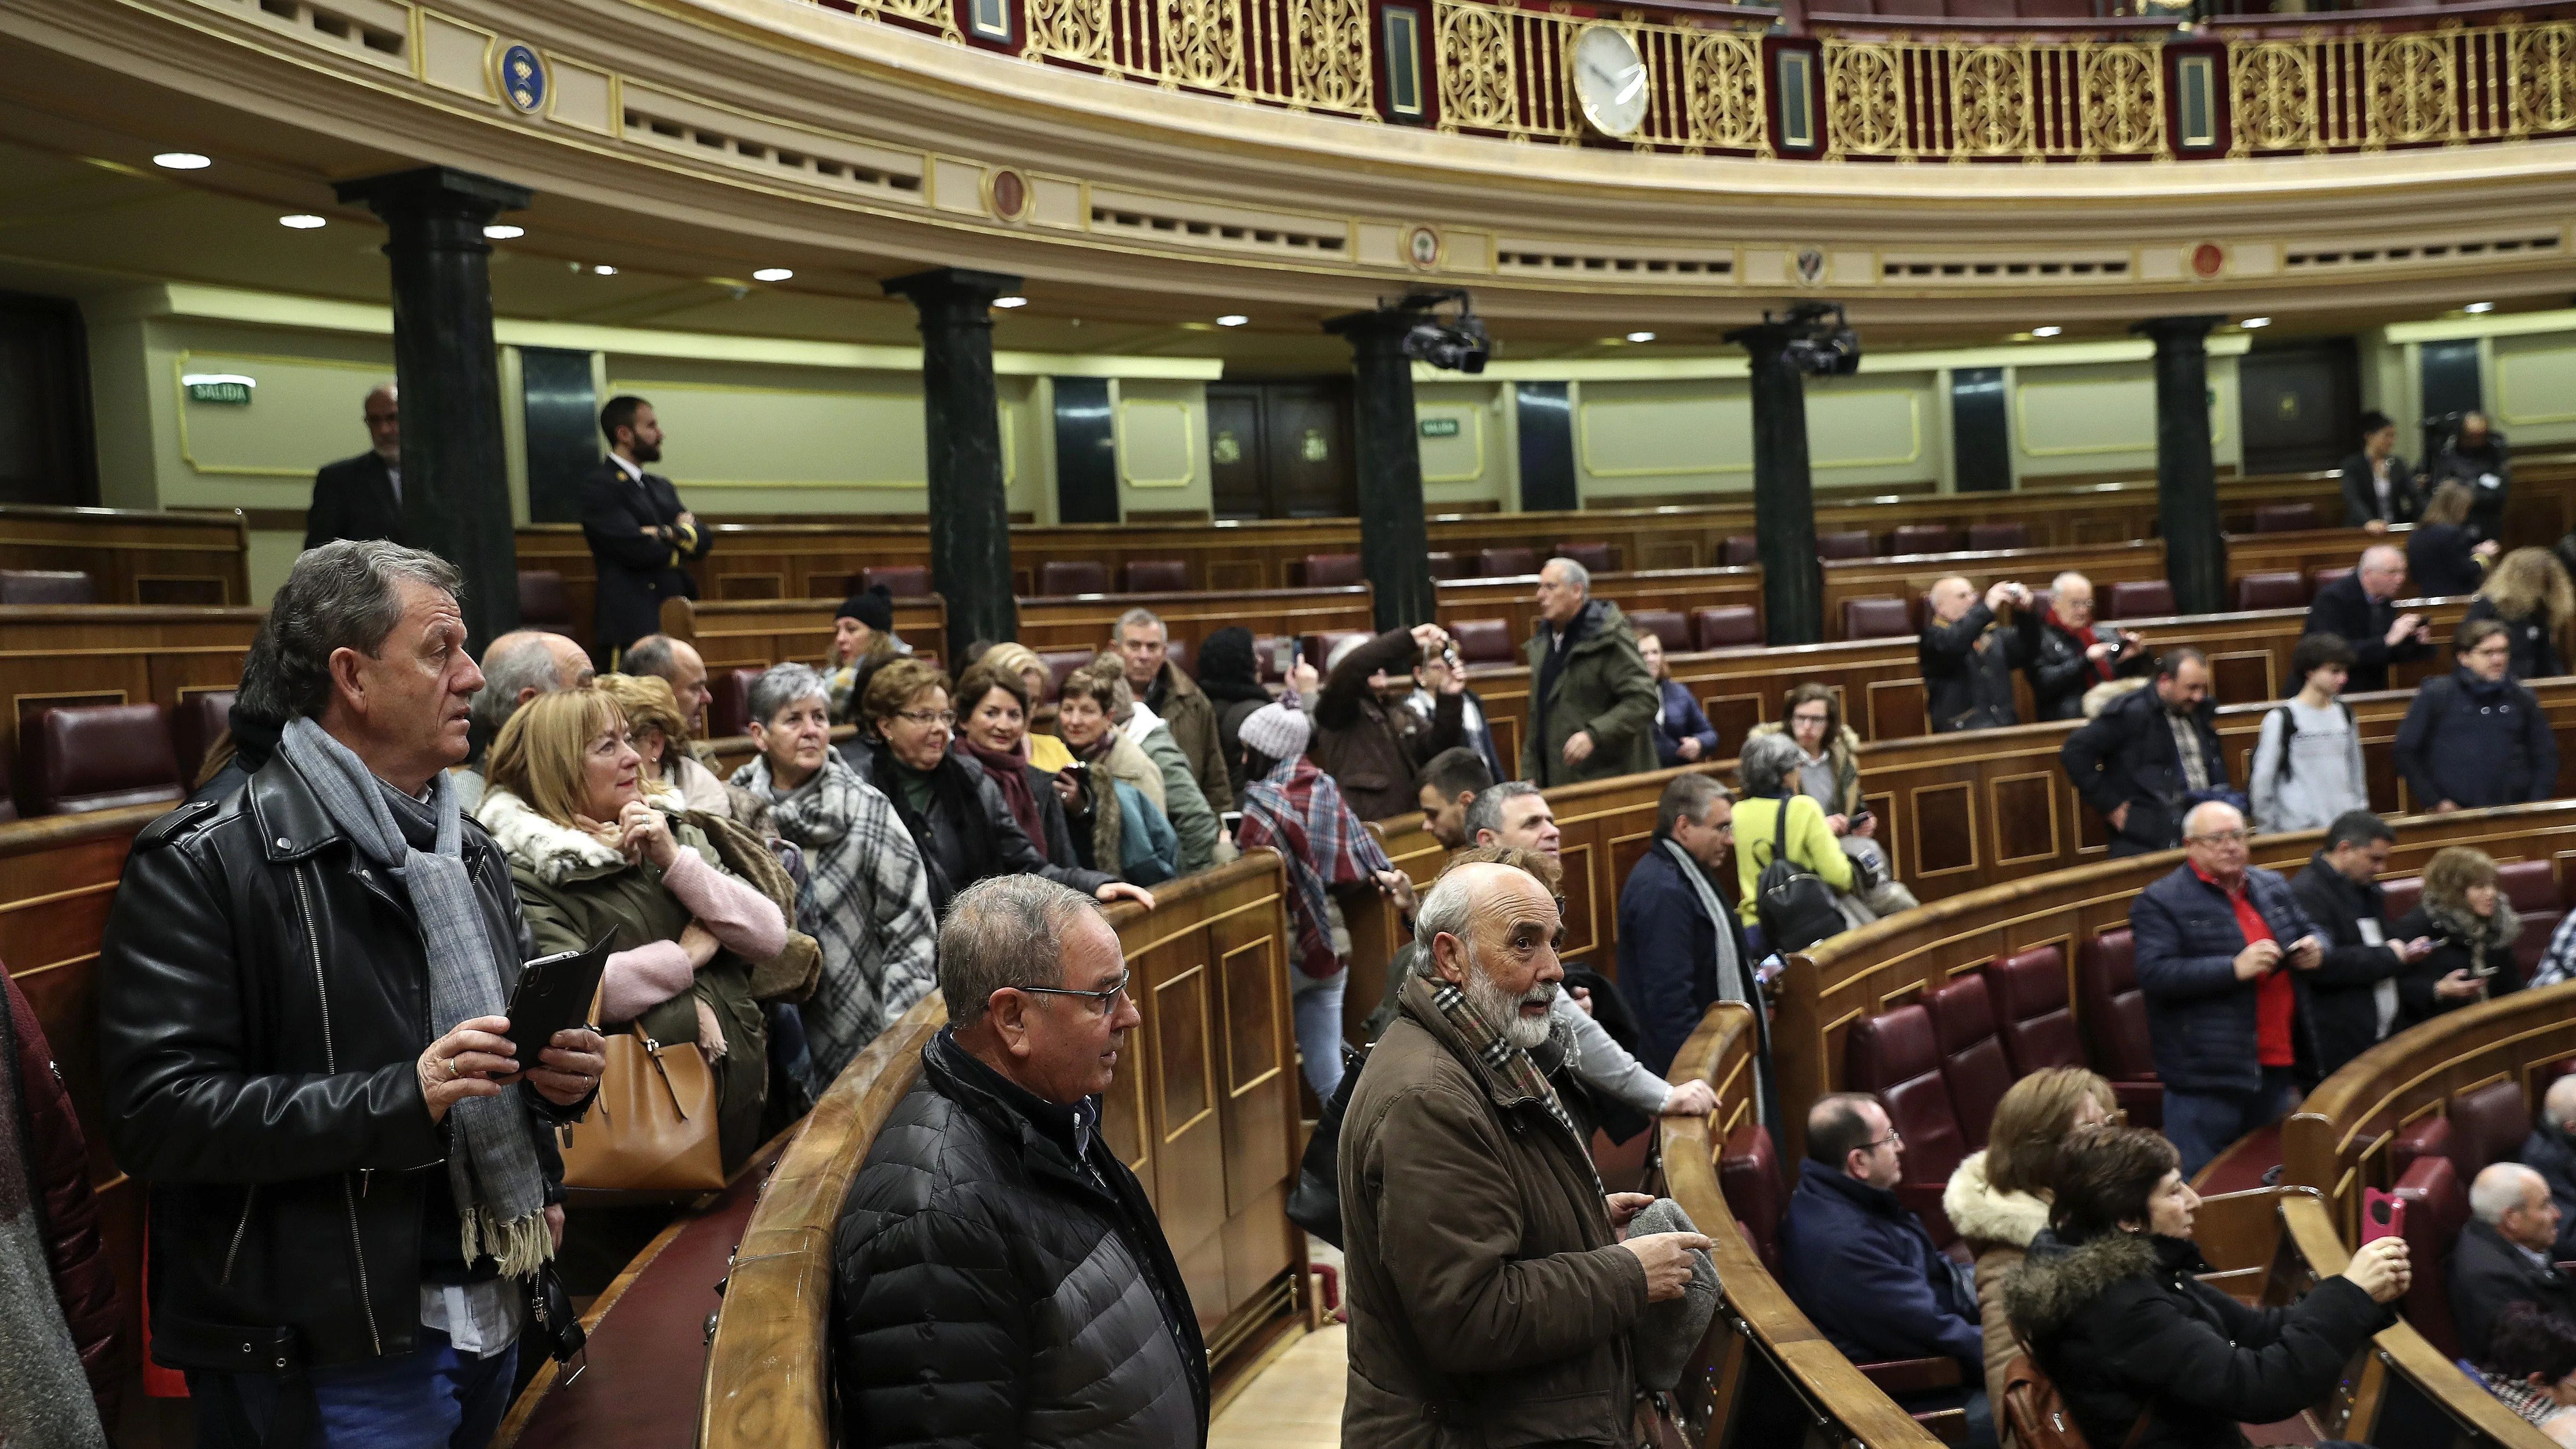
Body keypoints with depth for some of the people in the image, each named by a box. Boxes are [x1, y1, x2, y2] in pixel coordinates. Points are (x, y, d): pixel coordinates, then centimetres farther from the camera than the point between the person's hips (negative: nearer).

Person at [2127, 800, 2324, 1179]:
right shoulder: (2160, 902, -9)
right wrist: (2235, 968, -25)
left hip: (2277, 1066, 7)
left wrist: (2315, 949, 0)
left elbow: (2310, 932, 25)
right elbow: (2155, 973, -19)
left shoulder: (2273, 887, 13)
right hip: (2206, 1076, -7)